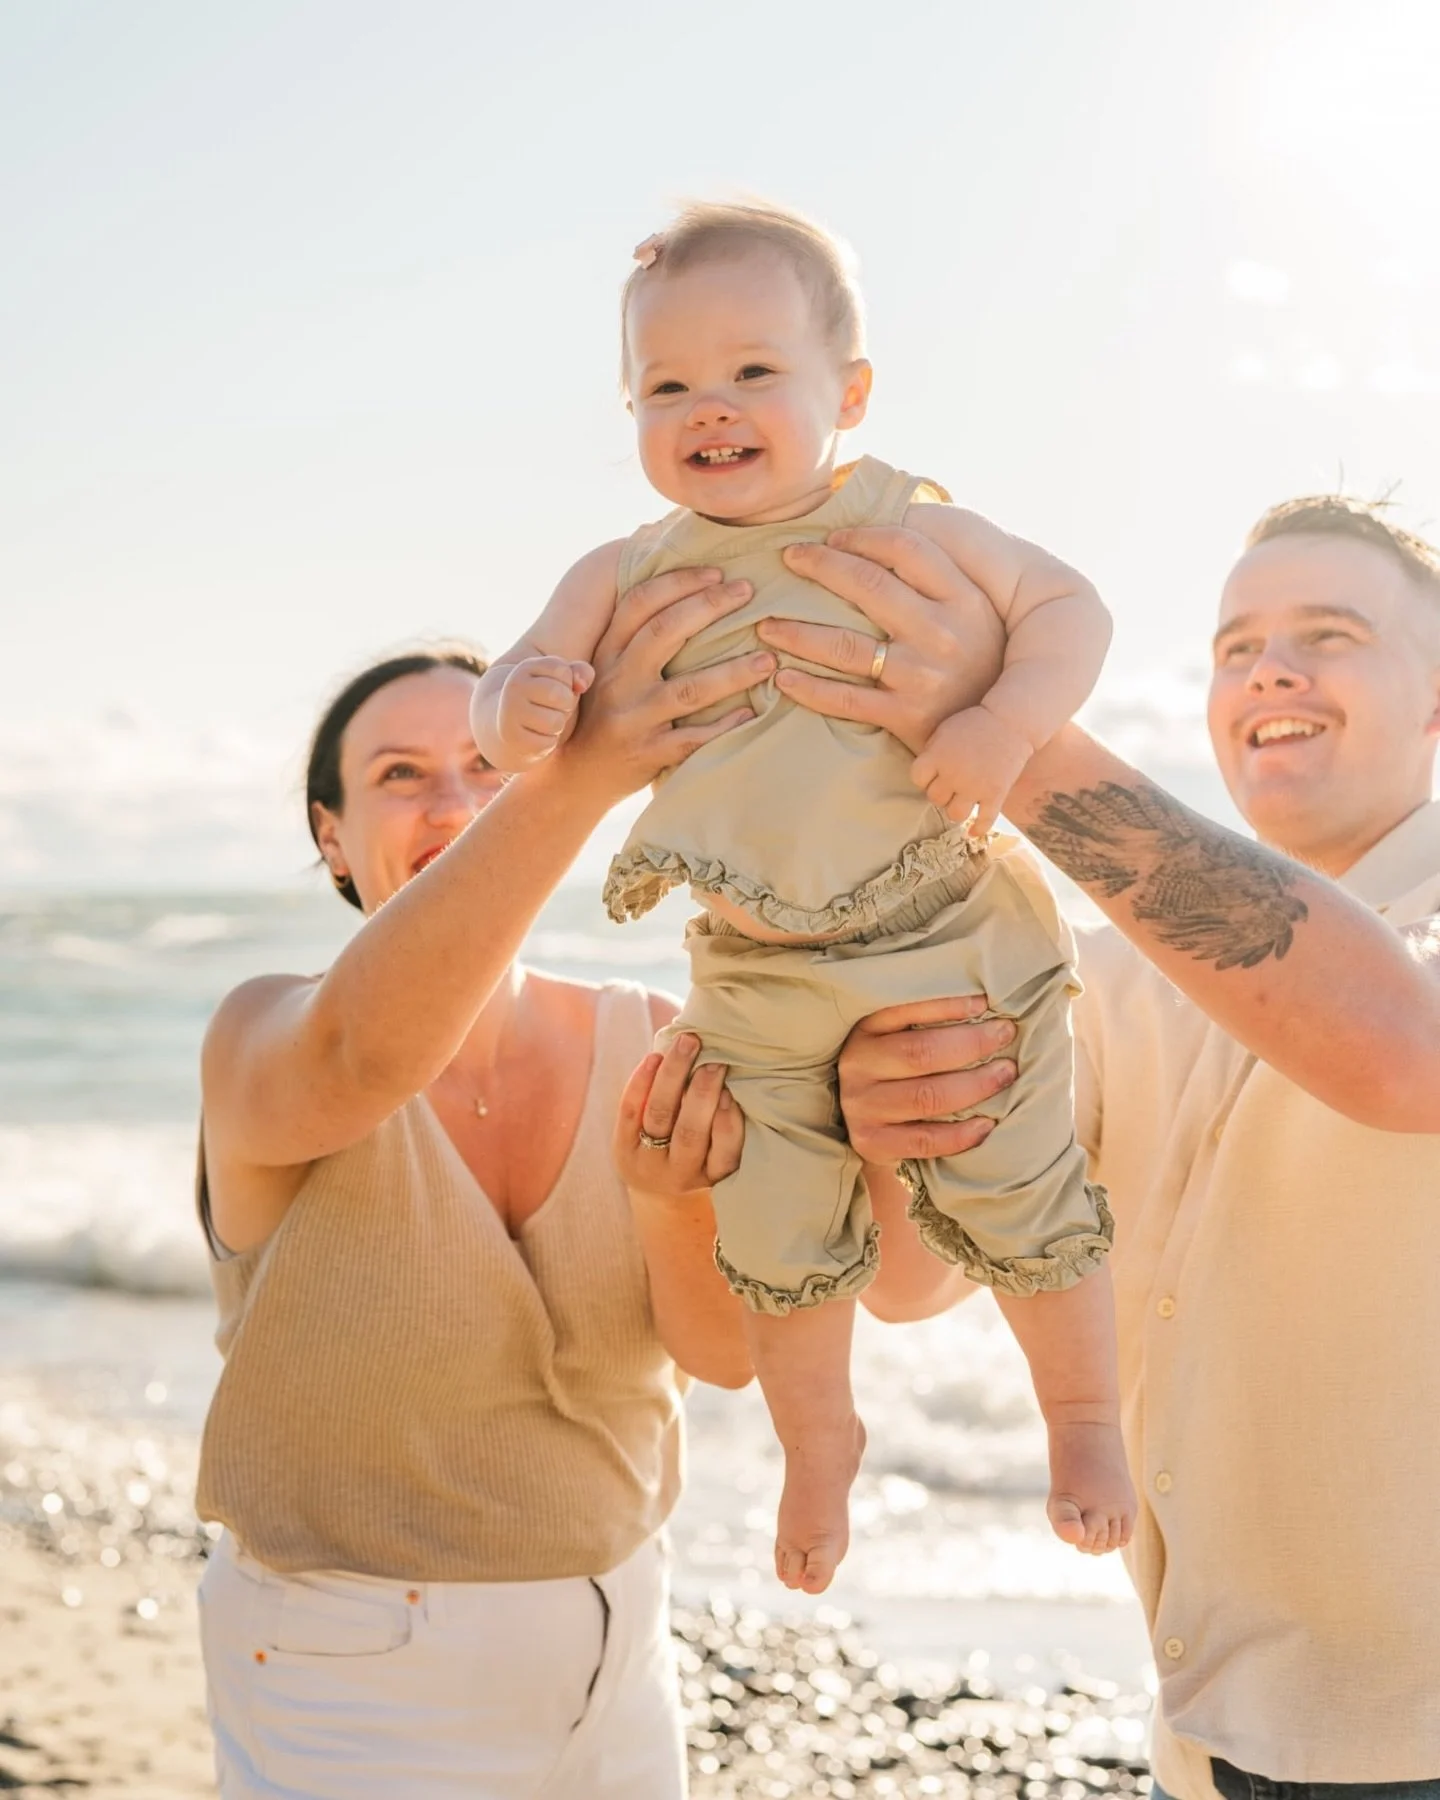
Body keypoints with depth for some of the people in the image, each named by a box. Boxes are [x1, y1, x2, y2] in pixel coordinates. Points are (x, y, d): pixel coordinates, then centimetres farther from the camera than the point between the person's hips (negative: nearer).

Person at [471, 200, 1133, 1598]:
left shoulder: (907, 528, -8)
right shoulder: (627, 578, -1)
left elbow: (1070, 607, -6)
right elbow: (519, 692, -1)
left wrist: (1009, 720, -24)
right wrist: (519, 709, -25)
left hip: (954, 950, -2)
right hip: (760, 980, 3)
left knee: (1016, 1202, 6)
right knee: (778, 1244, 12)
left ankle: (1082, 1408, 33)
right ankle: (819, 1443, 39)